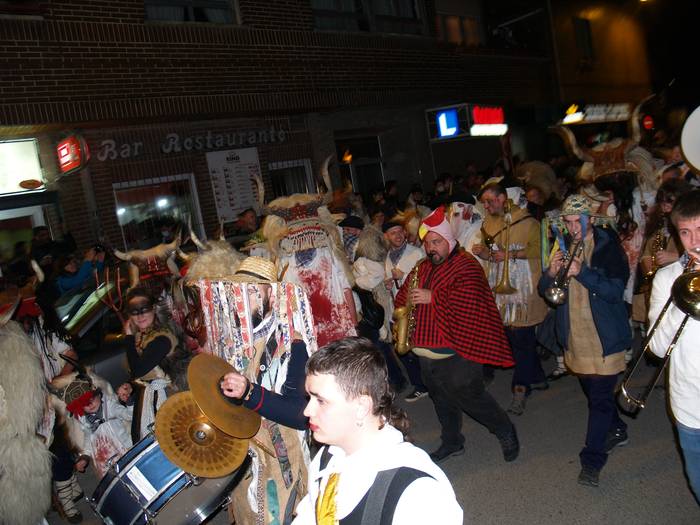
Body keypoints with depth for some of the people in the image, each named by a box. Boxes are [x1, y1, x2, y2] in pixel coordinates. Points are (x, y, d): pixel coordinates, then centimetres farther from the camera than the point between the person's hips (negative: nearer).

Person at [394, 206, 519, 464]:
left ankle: (506, 432, 28)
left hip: (456, 353, -8)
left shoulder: (466, 266, -15)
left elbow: (468, 307, -27)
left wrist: (432, 298, -26)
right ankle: (451, 442, 38)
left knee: (471, 398, 4)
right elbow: (403, 295, 22)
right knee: (442, 400, 20)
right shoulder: (423, 268, 10)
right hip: (427, 351, 8)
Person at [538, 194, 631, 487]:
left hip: (604, 339, -5)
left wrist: (581, 272, -31)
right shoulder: (563, 248, 5)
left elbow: (615, 290, -19)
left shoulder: (609, 248, -9)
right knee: (593, 392, 21)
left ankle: (592, 461, 4)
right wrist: (551, 273, -17)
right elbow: (543, 290, 4)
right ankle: (617, 431, 44)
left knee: (600, 399, -3)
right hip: (575, 339, 6)